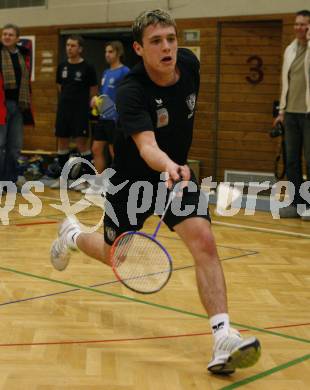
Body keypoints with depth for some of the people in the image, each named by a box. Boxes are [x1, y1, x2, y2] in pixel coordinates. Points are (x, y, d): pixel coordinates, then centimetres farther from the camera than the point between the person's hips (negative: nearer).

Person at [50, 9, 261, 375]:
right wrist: (169, 167, -65)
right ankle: (72, 234, 51)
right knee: (115, 254, 16)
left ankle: (223, 338, -20)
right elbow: (146, 146, -43)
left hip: (177, 172, 3)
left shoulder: (189, 63, -12)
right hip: (133, 177, -3)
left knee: (203, 241, -19)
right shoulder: (130, 91, -30)